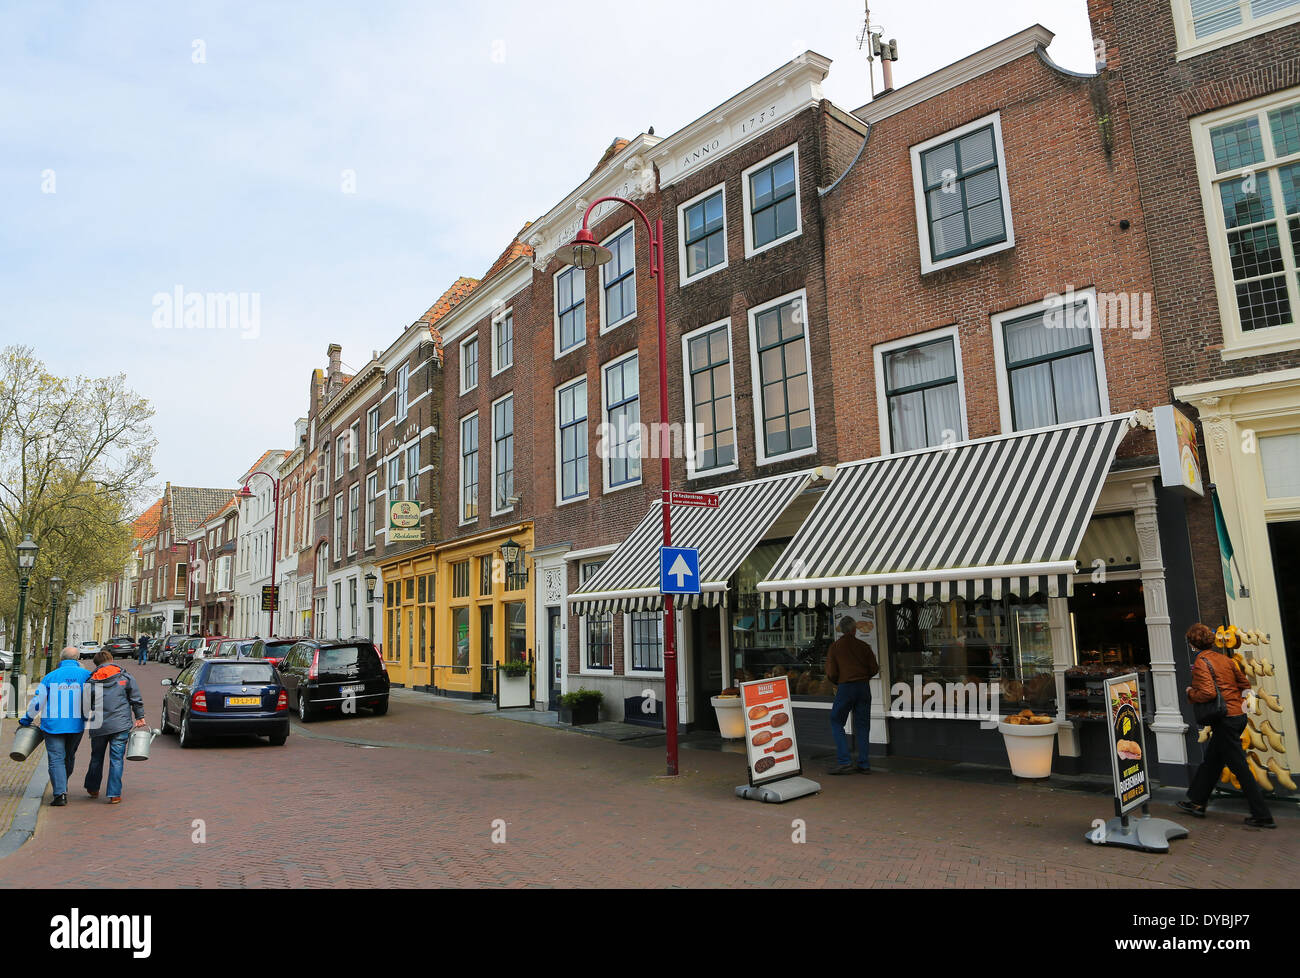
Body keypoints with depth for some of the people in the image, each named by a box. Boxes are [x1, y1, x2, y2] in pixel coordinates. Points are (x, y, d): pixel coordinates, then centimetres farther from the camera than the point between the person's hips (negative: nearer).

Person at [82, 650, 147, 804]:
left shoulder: (91, 681, 3)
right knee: (116, 759, 1)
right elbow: (136, 699, 2)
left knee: (96, 758, 20)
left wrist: (88, 721, 19)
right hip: (121, 725, -2)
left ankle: (92, 789, 35)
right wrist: (140, 717, 11)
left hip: (98, 727, 2)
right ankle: (114, 794, 0)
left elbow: (86, 706, 4)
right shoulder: (125, 677, 1)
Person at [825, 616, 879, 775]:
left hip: (845, 687, -3)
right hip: (864, 687, 3)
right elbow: (874, 669, 6)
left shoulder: (835, 646, -2)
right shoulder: (864, 646, 5)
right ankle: (864, 764, 11)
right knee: (862, 726, 11)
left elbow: (831, 674, -5)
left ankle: (845, 762, -4)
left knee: (836, 722, 5)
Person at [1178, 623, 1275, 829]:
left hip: (1225, 720, -9)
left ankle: (1263, 816, 3)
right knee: (1211, 761, 17)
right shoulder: (1224, 658, 9)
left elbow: (1207, 693, -25)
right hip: (1238, 715, 9)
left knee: (1240, 768, -2)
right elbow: (1245, 684, 15)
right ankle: (1197, 803, 26)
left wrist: (1191, 693, -6)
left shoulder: (1201, 663, -15)